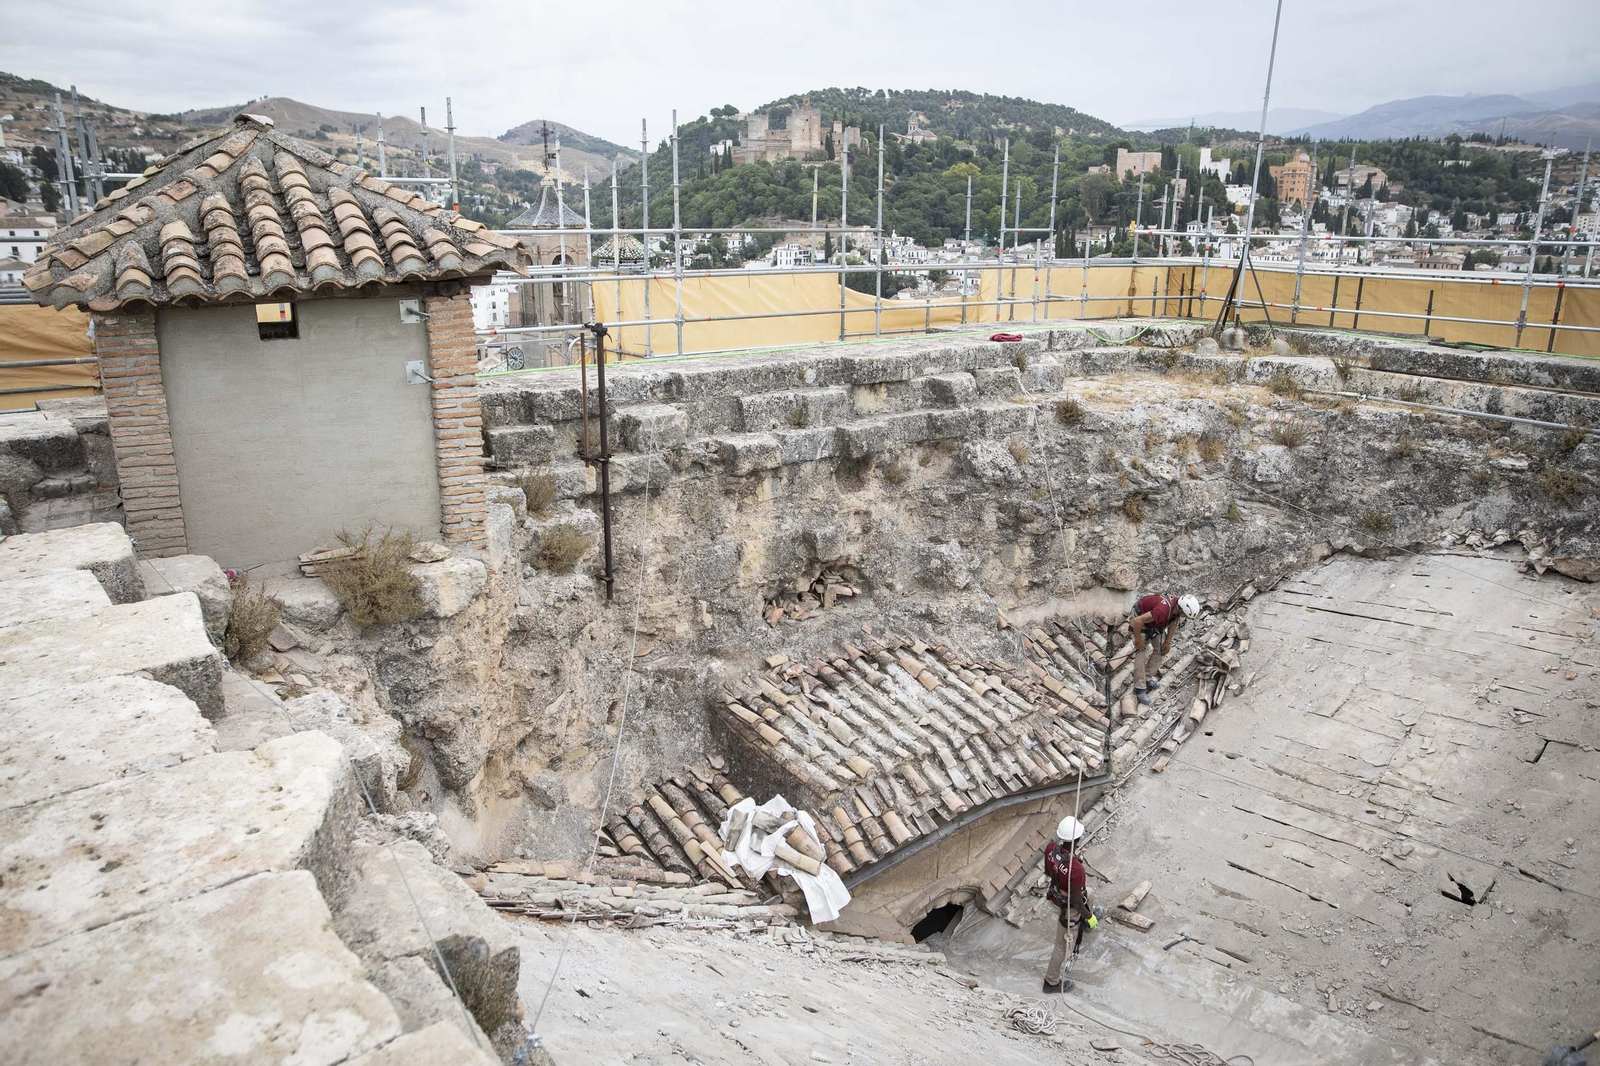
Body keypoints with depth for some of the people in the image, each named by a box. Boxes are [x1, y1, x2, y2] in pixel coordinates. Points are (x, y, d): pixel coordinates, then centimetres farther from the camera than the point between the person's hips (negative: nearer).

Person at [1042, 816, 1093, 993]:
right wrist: (1087, 914, -8)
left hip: (1055, 892, 6)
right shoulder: (1075, 869, -43)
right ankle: (1052, 982, 36)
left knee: (1087, 891, 34)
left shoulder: (1051, 848, -23)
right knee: (1064, 945, 16)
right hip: (1068, 907, -6)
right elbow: (1075, 900, -28)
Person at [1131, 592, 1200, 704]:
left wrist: (1168, 641, 3)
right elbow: (1138, 621, -39)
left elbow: (1174, 622, 3)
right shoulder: (1163, 611, -43)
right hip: (1140, 617, -8)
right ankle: (1140, 688, -10)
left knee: (1161, 650, 5)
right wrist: (1138, 640, -25)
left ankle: (1148, 677, 17)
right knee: (1141, 653, -13)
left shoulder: (1179, 606, -19)